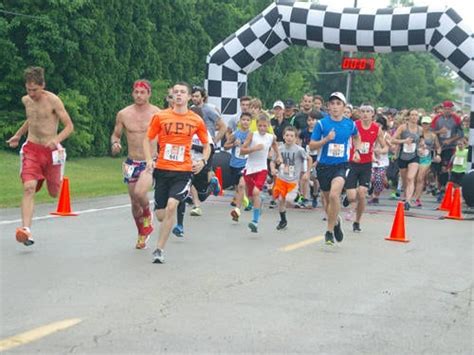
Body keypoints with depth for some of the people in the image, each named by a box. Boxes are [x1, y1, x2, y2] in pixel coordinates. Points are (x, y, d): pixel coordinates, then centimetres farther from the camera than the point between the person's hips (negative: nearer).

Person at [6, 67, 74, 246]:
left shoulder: (53, 100, -12)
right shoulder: (26, 100, 6)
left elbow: (69, 126, -11)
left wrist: (57, 139, -27)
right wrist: (17, 135, 26)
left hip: (51, 150, -3)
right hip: (31, 149, 3)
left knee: (54, 193, 11)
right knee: (29, 188, -18)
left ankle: (55, 178, 49)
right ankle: (26, 230, -26)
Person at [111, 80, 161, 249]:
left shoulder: (158, 114, -5)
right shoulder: (123, 114, 1)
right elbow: (116, 135, 12)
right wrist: (115, 144, -10)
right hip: (132, 163, 3)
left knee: (139, 192, -27)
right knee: (134, 203, 9)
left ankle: (147, 214, 6)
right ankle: (142, 234, 31)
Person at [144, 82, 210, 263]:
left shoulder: (196, 121, 3)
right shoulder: (160, 116, 1)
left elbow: (206, 145, 14)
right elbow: (147, 139, 9)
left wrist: (203, 161, -4)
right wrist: (149, 160, -7)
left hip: (183, 171, -1)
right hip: (162, 170, 2)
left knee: (171, 206, -22)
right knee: (161, 215, 3)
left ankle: (159, 249, -12)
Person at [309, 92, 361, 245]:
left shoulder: (350, 124, 1)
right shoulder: (321, 123, -5)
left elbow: (356, 137, 24)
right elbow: (312, 145, -4)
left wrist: (356, 151, 10)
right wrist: (326, 139, -18)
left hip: (341, 165, -1)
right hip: (324, 165, 1)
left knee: (334, 194, -24)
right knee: (327, 198, 13)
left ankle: (329, 231, -13)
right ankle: (336, 221, 44)